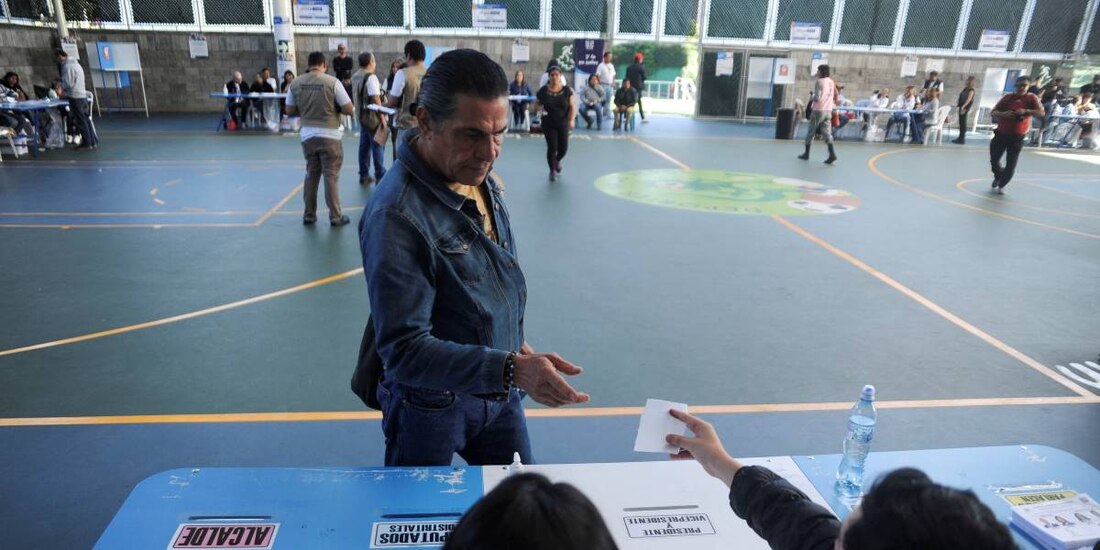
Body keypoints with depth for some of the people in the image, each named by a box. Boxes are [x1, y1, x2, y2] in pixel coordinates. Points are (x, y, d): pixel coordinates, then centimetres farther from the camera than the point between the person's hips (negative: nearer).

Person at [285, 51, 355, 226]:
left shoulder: (296, 83, 1)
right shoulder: (332, 82, -11)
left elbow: (290, 111, 9)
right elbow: (350, 110, -9)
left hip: (307, 135, 4)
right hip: (329, 136, -4)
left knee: (311, 175, 15)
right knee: (331, 176, 3)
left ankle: (309, 215, 21)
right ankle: (335, 217, 8)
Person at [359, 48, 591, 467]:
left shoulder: (480, 177, -3)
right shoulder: (396, 216, -29)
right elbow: (404, 350, -29)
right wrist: (511, 369, -38)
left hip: (499, 394, 7)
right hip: (431, 406, -6)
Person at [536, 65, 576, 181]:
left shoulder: (567, 90, -5)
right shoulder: (543, 90, -5)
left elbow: (572, 106, -7)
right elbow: (536, 103, 10)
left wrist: (572, 119, -21)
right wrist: (540, 108, -12)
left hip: (563, 123, 1)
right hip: (548, 124, -1)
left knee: (563, 148, 4)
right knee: (552, 147, -5)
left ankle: (558, 160, 39)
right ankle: (553, 171, 13)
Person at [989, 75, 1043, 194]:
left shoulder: (1031, 98, -2)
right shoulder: (1008, 97, 3)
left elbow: (1041, 112, -14)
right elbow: (993, 112, 2)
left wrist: (1026, 111, -30)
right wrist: (1003, 114, -19)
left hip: (1017, 137, -2)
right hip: (1001, 134, 2)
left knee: (1011, 165, -3)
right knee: (994, 160, 10)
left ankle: (1001, 185, 12)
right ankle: (998, 177, 39)